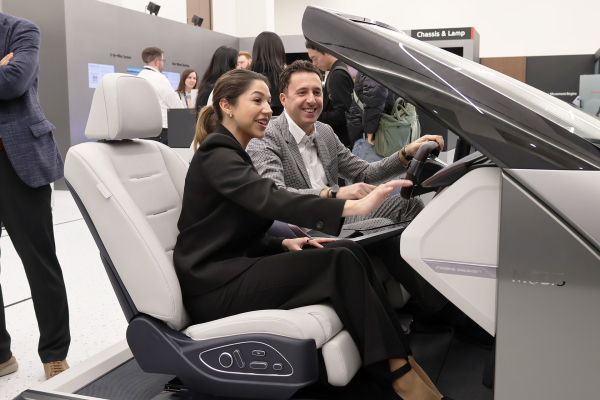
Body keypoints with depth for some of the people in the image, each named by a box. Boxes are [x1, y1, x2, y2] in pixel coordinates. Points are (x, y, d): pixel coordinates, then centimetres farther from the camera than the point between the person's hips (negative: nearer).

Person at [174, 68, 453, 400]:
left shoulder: (230, 155, 18)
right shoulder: (215, 155, -12)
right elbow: (271, 200, -30)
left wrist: (283, 244, -1)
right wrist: (355, 206, -38)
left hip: (237, 267, 8)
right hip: (215, 287, -8)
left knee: (348, 250, -9)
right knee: (340, 262, -20)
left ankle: (401, 356, -9)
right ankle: (399, 373, -14)